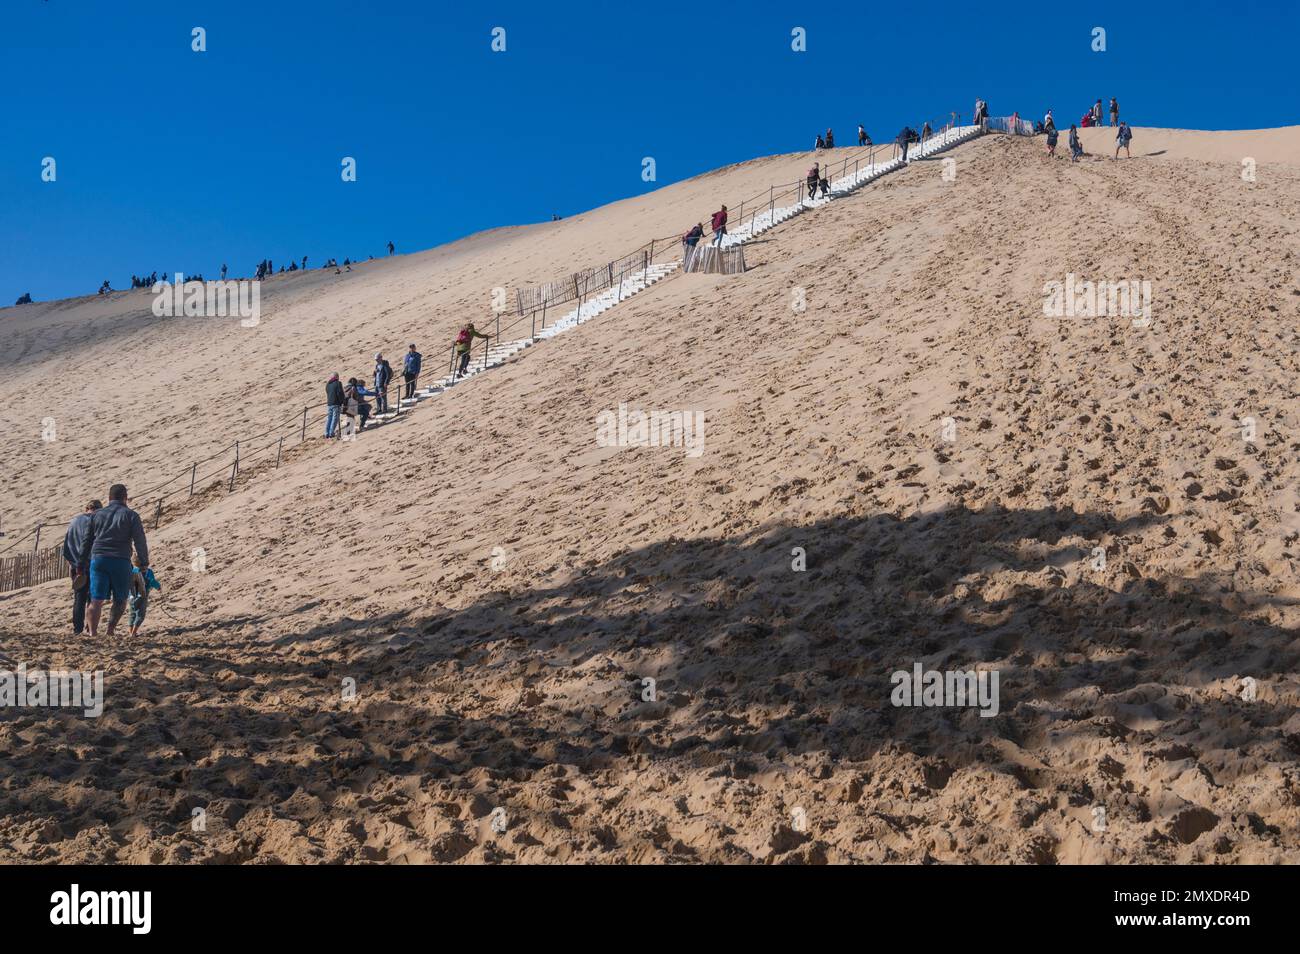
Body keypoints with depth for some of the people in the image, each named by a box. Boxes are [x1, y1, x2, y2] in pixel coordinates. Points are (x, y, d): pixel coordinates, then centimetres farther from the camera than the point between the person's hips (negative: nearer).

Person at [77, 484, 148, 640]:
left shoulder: (97, 514, 14)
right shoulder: (131, 515, 3)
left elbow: (86, 541, 14)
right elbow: (140, 541, -3)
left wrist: (81, 565, 19)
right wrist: (144, 563, 5)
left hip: (98, 560, 2)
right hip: (121, 562, -2)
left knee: (96, 600, -2)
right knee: (120, 600, 14)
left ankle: (93, 632, -17)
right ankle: (110, 631, 5)